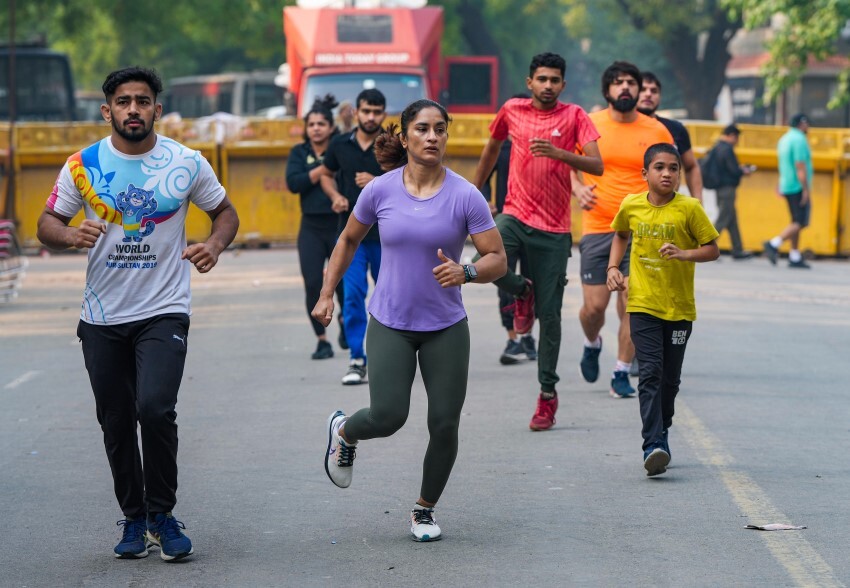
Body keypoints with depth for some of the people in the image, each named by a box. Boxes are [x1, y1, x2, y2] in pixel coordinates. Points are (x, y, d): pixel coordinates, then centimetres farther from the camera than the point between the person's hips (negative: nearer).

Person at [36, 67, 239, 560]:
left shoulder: (186, 163, -3)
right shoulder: (83, 166, -1)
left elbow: (225, 211, 10)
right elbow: (47, 224, 4)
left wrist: (215, 245, -12)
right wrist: (71, 235, -19)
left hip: (164, 312, -2)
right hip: (103, 317, 3)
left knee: (155, 408, -20)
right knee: (116, 422, 9)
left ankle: (163, 514, -1)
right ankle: (135, 519, 26)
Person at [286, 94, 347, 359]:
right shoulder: (299, 153, 6)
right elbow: (293, 183, -9)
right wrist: (324, 169, -14)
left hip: (340, 225, -1)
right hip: (311, 228, 1)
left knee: (343, 281, 2)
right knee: (313, 285, -6)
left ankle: (345, 319, 35)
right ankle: (322, 340, 6)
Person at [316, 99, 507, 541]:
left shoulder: (465, 196, -9)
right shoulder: (380, 191, -5)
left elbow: (497, 259, -7)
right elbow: (348, 240, 12)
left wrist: (465, 272, -27)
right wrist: (326, 295, 11)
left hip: (446, 327, 0)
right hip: (390, 323, 0)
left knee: (445, 424, -1)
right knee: (388, 417, -12)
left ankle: (425, 510, 22)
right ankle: (343, 431, 24)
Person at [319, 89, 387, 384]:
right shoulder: (340, 145, 4)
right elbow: (326, 174, 21)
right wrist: (336, 196, 2)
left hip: (386, 234, -1)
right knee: (353, 295, -10)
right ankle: (357, 360, -9)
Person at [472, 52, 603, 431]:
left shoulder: (574, 116, -1)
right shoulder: (512, 111, 5)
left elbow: (597, 166, -12)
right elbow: (492, 149, 23)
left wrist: (557, 152, -27)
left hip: (554, 228, -2)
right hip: (515, 214, 2)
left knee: (550, 315, -1)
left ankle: (548, 393, 9)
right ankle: (523, 292, 7)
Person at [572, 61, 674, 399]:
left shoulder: (657, 132, 2)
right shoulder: (589, 125, 1)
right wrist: (577, 189, -5)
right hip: (598, 228, 0)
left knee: (633, 305, -6)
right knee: (594, 306, -1)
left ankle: (622, 374, 6)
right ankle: (592, 344, 33)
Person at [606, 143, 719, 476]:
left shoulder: (689, 209, -7)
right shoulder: (631, 206, 1)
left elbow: (712, 249, -3)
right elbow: (620, 235, 22)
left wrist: (684, 254, -21)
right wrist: (613, 267, 8)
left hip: (679, 308, 0)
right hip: (642, 304, 0)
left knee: (670, 378, 10)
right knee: (650, 372, -14)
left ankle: (661, 433, 32)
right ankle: (653, 446, -21)